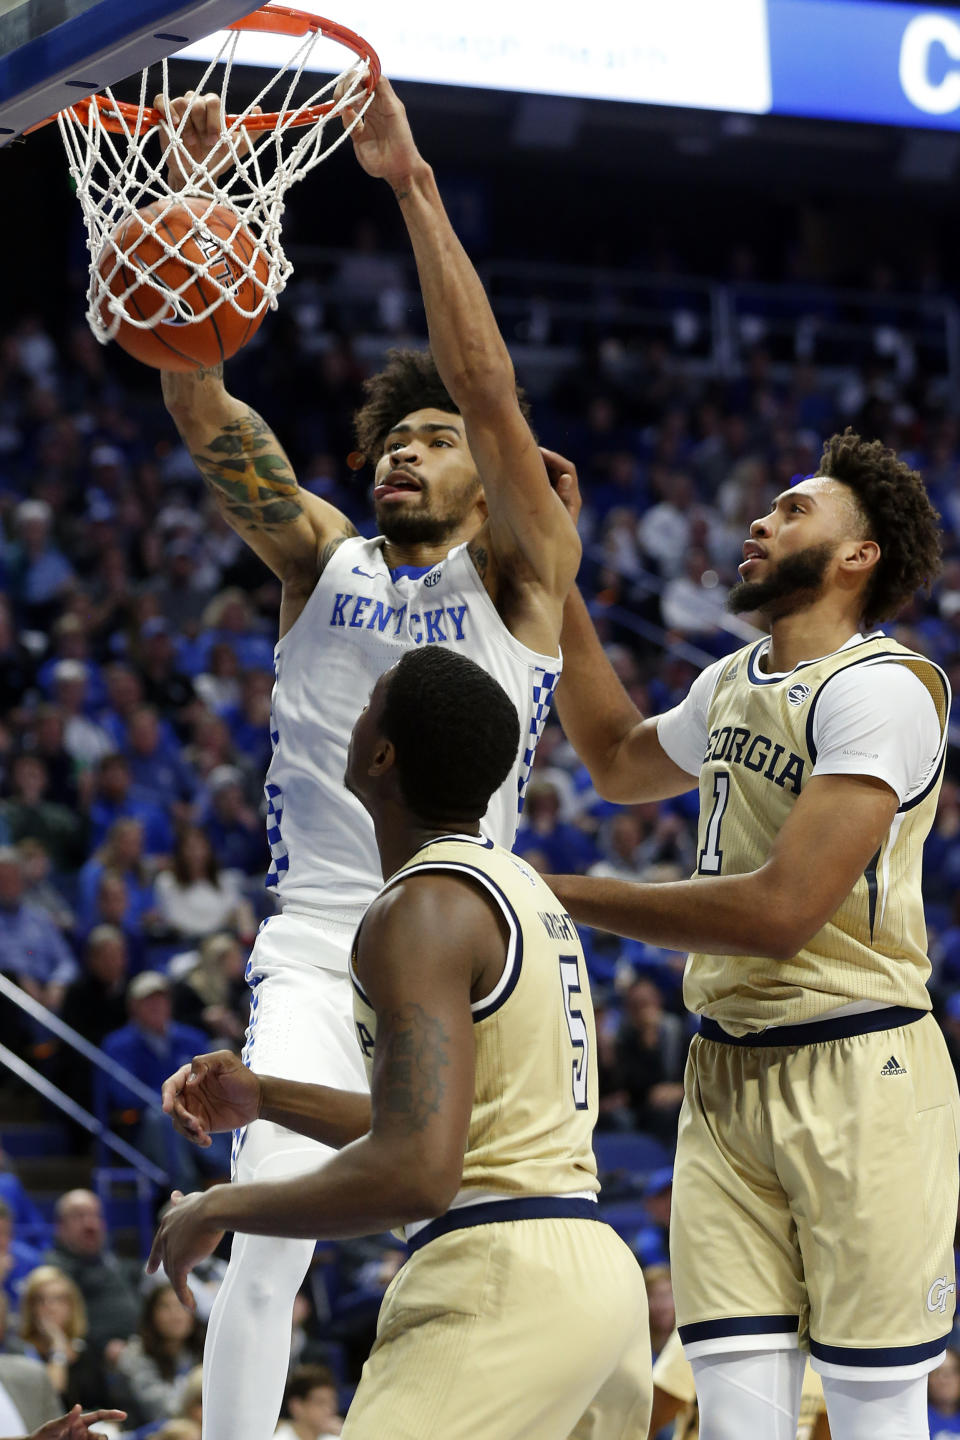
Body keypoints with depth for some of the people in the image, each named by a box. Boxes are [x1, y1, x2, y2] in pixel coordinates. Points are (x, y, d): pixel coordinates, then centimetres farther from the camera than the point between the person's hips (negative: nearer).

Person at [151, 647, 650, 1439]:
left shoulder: (421, 911, -13)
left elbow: (415, 1175, -23)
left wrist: (220, 1207, -10)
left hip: (499, 1285, -10)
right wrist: (264, 1098, 23)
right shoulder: (519, 887, 18)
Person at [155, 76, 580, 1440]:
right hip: (316, 953, 1)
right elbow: (202, 405, 0)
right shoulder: (322, 558, 11)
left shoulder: (519, 573, 3)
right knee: (265, 1244, -16)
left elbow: (488, 383, -12)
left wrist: (415, 184, -19)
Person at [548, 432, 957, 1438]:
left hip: (855, 1069, -7)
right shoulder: (731, 685, 16)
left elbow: (781, 913, -20)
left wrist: (570, 897, -11)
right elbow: (618, 761, 37)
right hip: (724, 1070, 7)